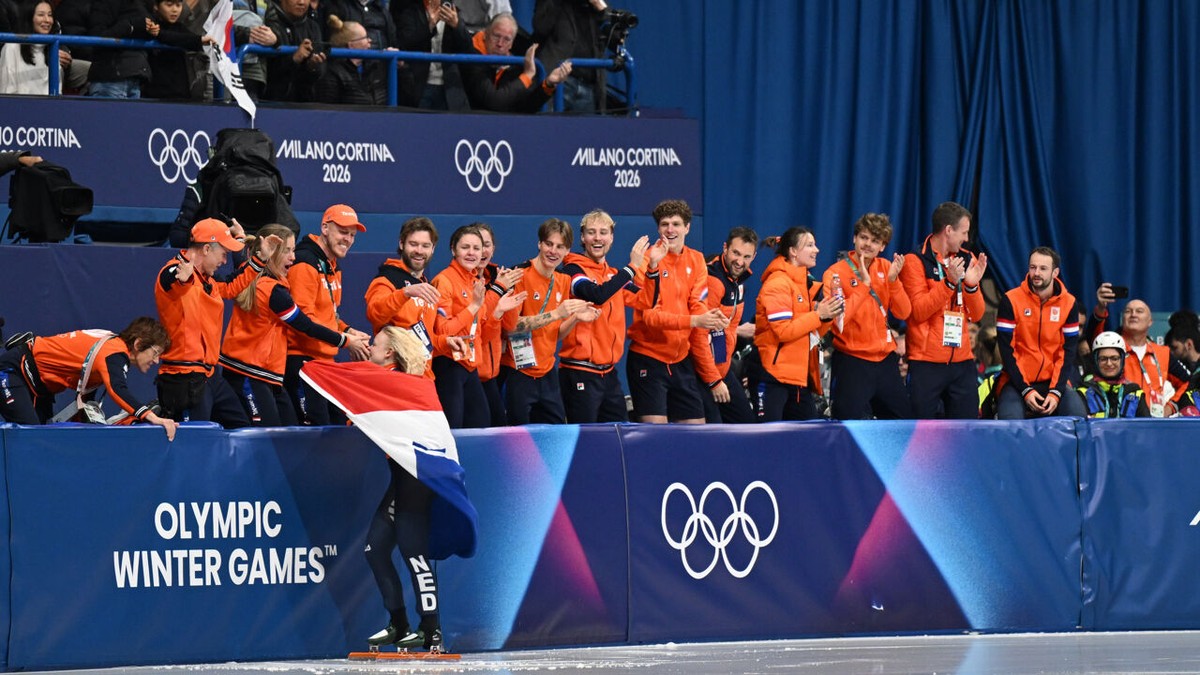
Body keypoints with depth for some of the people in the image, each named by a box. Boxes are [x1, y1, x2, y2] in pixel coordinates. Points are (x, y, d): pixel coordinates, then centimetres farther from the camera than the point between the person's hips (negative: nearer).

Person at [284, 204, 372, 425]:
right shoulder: (305, 264, -14)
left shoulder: (333, 266, 18)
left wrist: (347, 331, 5)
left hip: (325, 360, 10)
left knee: (339, 425, 11)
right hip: (301, 358, -10)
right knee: (317, 431, -14)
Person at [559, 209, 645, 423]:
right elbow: (597, 295, -26)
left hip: (608, 371, 8)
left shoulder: (614, 274, 15)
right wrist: (632, 267, -22)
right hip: (580, 372, -8)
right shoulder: (573, 270, -8)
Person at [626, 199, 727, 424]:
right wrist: (694, 321, -29)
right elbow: (649, 315, -18)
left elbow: (697, 303, 2)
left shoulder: (696, 260, 6)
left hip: (681, 358, 6)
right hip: (648, 357, -6)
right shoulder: (650, 259, -10)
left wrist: (711, 318, -21)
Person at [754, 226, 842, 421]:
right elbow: (783, 331, -19)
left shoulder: (806, 283, 16)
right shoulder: (777, 283, -11)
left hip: (800, 374, 9)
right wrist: (818, 315, -20)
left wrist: (828, 316, 1)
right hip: (775, 373, -9)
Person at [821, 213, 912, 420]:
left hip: (885, 358, 6)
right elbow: (838, 319, -21)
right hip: (852, 362, -6)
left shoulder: (885, 268, 6)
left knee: (904, 418, 14)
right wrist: (864, 284, -23)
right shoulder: (836, 273, -9)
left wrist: (893, 280, -14)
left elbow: (903, 313, 0)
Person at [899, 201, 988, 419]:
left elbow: (976, 315, 9)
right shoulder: (915, 261, -4)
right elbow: (918, 311, -13)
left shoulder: (967, 260, 11)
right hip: (926, 362, -5)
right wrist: (949, 282, -21)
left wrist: (971, 285, -10)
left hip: (962, 361, 5)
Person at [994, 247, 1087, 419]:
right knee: (1011, 419, -30)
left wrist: (1055, 392, -12)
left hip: (1053, 380, 2)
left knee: (1078, 414, -23)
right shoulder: (1011, 300, -6)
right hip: (1017, 381, -2)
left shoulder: (1069, 303, 1)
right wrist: (1025, 390, -14)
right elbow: (1007, 350, -6)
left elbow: (1068, 351, 0)